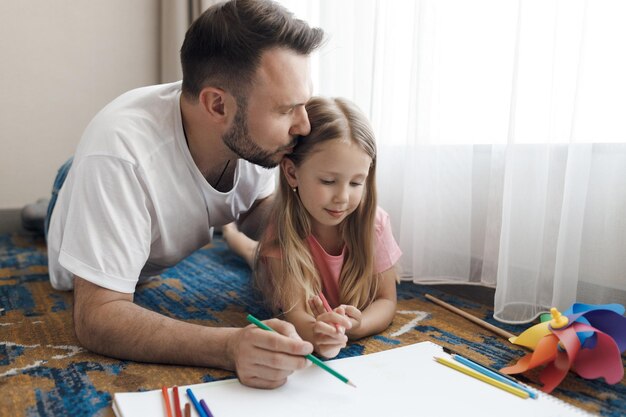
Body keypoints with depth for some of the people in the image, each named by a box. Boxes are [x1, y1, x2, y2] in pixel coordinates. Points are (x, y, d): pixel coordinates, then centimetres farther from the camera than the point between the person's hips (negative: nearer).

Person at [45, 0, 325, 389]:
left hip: (182, 268, 4)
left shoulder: (254, 134, -25)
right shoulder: (120, 155, -40)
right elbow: (98, 316, -38)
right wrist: (230, 348, -52)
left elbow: (260, 207, -6)